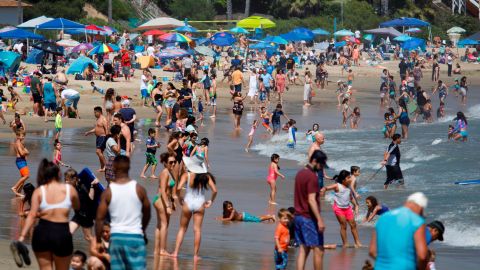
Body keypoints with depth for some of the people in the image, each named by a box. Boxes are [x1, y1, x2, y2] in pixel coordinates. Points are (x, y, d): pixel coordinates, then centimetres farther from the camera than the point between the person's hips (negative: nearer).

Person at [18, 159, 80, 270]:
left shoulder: (39, 191, 0)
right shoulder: (69, 189, 1)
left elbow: (32, 215, -9)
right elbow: (77, 207, 18)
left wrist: (22, 236, -10)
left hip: (42, 232, 1)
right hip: (62, 233, -1)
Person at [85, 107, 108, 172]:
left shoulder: (103, 119, -13)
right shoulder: (98, 119, 17)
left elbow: (106, 129, -19)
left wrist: (106, 137, -25)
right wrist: (88, 132, 22)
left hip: (102, 137, -10)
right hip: (98, 137, 10)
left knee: (98, 151, -17)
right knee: (99, 152, 9)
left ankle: (105, 166, -13)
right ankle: (102, 168, 12)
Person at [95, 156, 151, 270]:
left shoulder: (108, 192, -4)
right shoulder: (139, 189, -2)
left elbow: (100, 218, -4)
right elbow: (147, 214, 10)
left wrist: (98, 241, 6)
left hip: (117, 237, 1)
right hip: (135, 236, -1)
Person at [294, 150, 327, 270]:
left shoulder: (300, 173, 12)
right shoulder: (312, 177, -16)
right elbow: (311, 200, -21)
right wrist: (320, 220, -22)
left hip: (298, 216, 9)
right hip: (309, 218, -9)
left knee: (303, 249, 9)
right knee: (318, 250, -2)